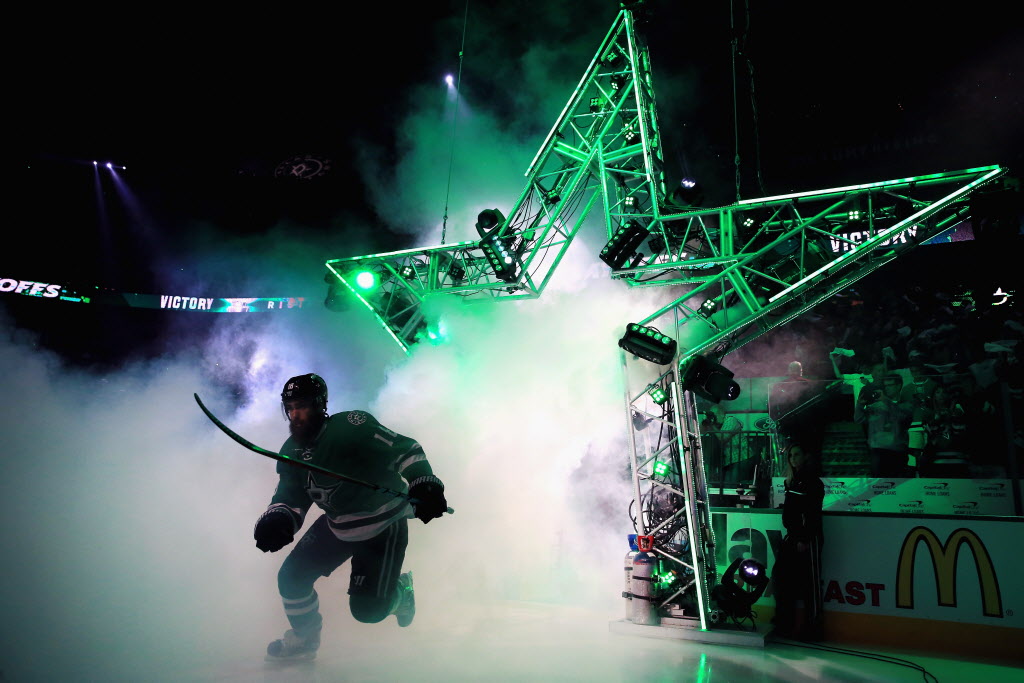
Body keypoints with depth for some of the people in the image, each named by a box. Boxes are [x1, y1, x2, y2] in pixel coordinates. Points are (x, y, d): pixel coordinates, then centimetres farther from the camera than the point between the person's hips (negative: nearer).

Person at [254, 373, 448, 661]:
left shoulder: (351, 426, -24)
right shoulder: (291, 452, -2)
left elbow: (404, 449, -23)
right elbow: (289, 496, 2)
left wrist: (424, 485, -37)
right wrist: (276, 520, -21)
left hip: (384, 524, -6)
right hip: (337, 525, 7)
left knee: (368, 610, -9)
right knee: (292, 578, 4)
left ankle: (400, 590, 27)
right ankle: (304, 640, 33)